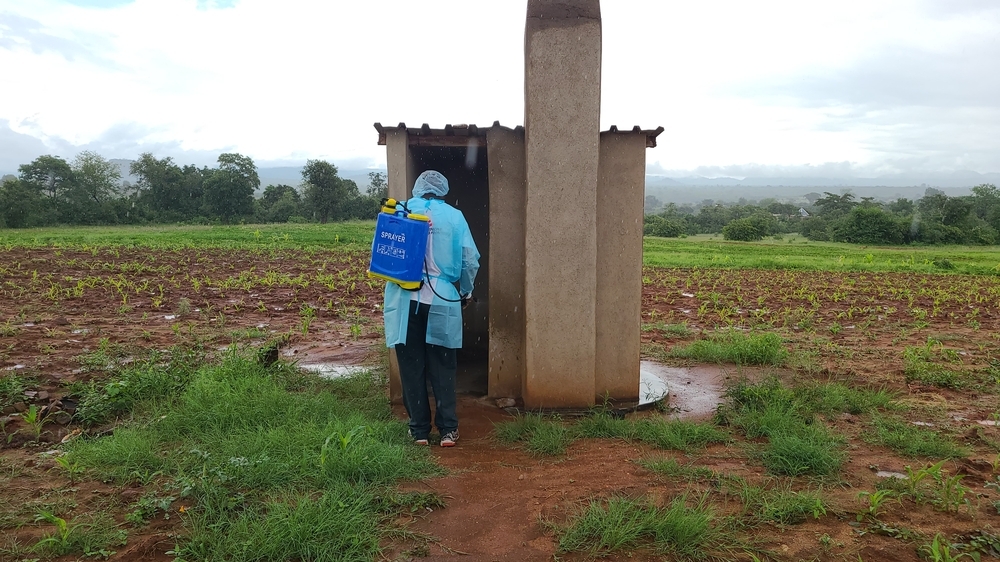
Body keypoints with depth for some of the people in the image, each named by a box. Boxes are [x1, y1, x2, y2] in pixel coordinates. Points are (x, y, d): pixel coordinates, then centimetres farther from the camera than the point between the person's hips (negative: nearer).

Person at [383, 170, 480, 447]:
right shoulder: (453, 216, 1)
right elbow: (470, 259, 0)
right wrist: (466, 292, 15)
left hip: (406, 301, 0)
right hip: (442, 302, 0)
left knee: (412, 367, 10)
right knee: (443, 368, 11)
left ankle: (419, 430, 15)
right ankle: (448, 429, 12)